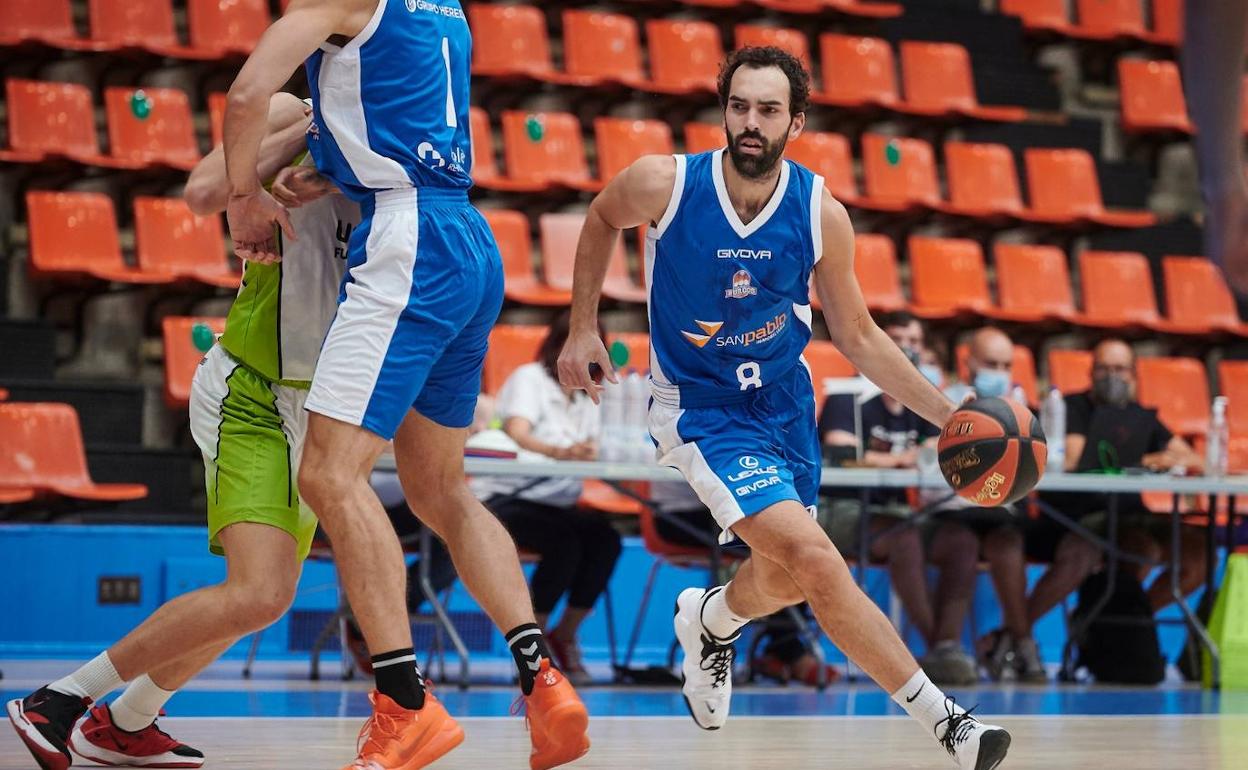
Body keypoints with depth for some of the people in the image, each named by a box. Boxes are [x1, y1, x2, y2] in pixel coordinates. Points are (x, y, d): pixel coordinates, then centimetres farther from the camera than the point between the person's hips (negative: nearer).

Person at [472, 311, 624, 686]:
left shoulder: (588, 397, 18)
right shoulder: (529, 378, -3)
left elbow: (590, 451, 10)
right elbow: (517, 435, -21)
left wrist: (589, 452, -16)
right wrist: (561, 452, -41)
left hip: (557, 503, 6)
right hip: (507, 500, -6)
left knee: (606, 539, -24)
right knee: (564, 543, -33)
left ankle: (565, 634, -8)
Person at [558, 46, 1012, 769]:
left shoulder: (821, 213, -13)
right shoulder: (663, 183, -19)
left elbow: (857, 336, 0)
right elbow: (602, 221, 6)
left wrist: (947, 413, -6)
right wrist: (583, 328, 4)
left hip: (785, 403, 5)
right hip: (700, 407, -4)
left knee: (788, 579, 18)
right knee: (817, 561, -22)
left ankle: (711, 623, 54)